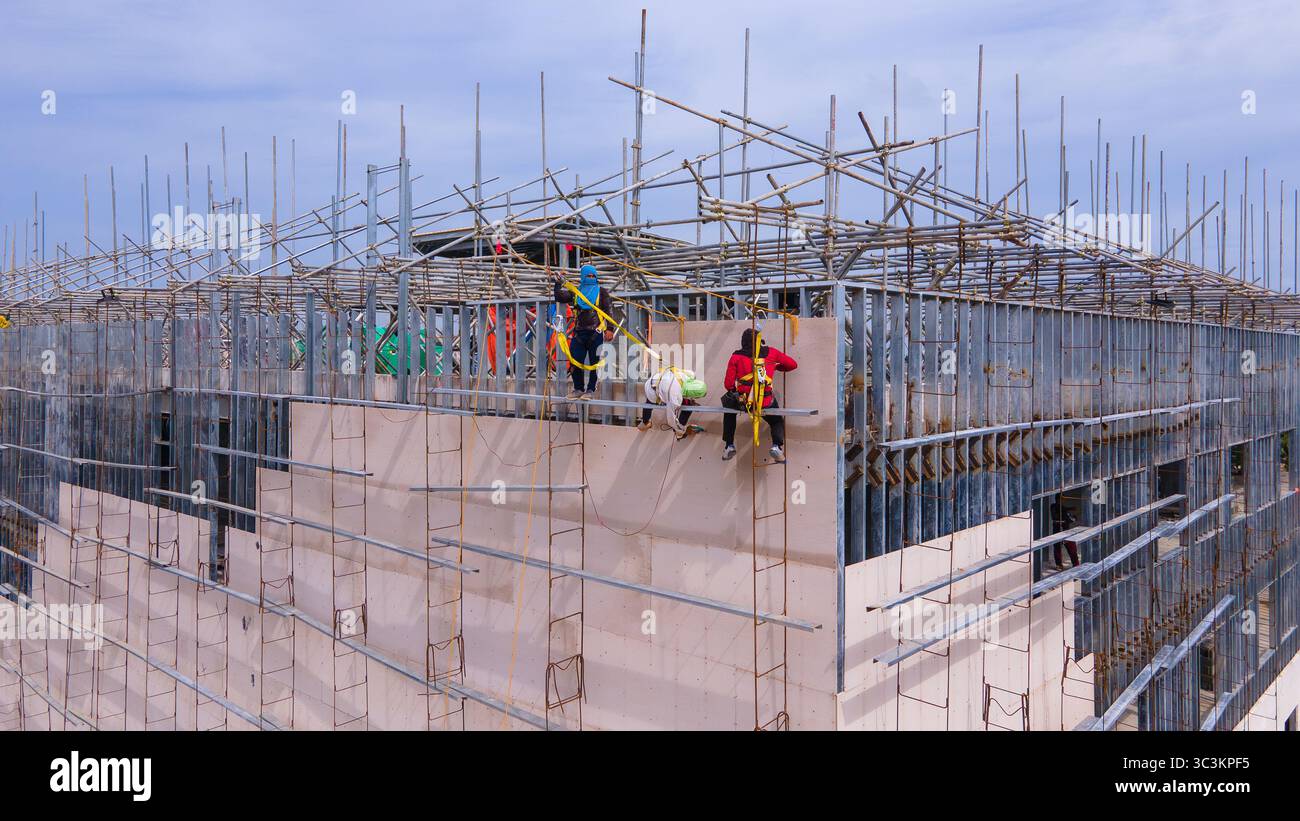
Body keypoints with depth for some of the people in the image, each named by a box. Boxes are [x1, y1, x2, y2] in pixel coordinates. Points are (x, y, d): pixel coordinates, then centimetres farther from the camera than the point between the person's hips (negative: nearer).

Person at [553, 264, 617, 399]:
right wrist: (558, 285, -7)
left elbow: (609, 310, 1)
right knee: (575, 361, 2)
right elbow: (559, 297, 8)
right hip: (579, 332, 3)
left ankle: (591, 390, 7)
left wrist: (610, 329, -9)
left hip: (596, 332, -3)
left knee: (594, 362, -1)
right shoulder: (575, 292, 14)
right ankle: (578, 389, 14)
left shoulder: (601, 292, 6)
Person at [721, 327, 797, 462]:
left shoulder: (736, 356, 3)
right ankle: (777, 445, 1)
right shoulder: (771, 352, 7)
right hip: (766, 403, 1)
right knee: (777, 421, 30)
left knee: (728, 408, 33)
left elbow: (728, 384, 0)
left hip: (742, 401, -1)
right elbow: (793, 364, 19)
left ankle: (729, 445, 25)